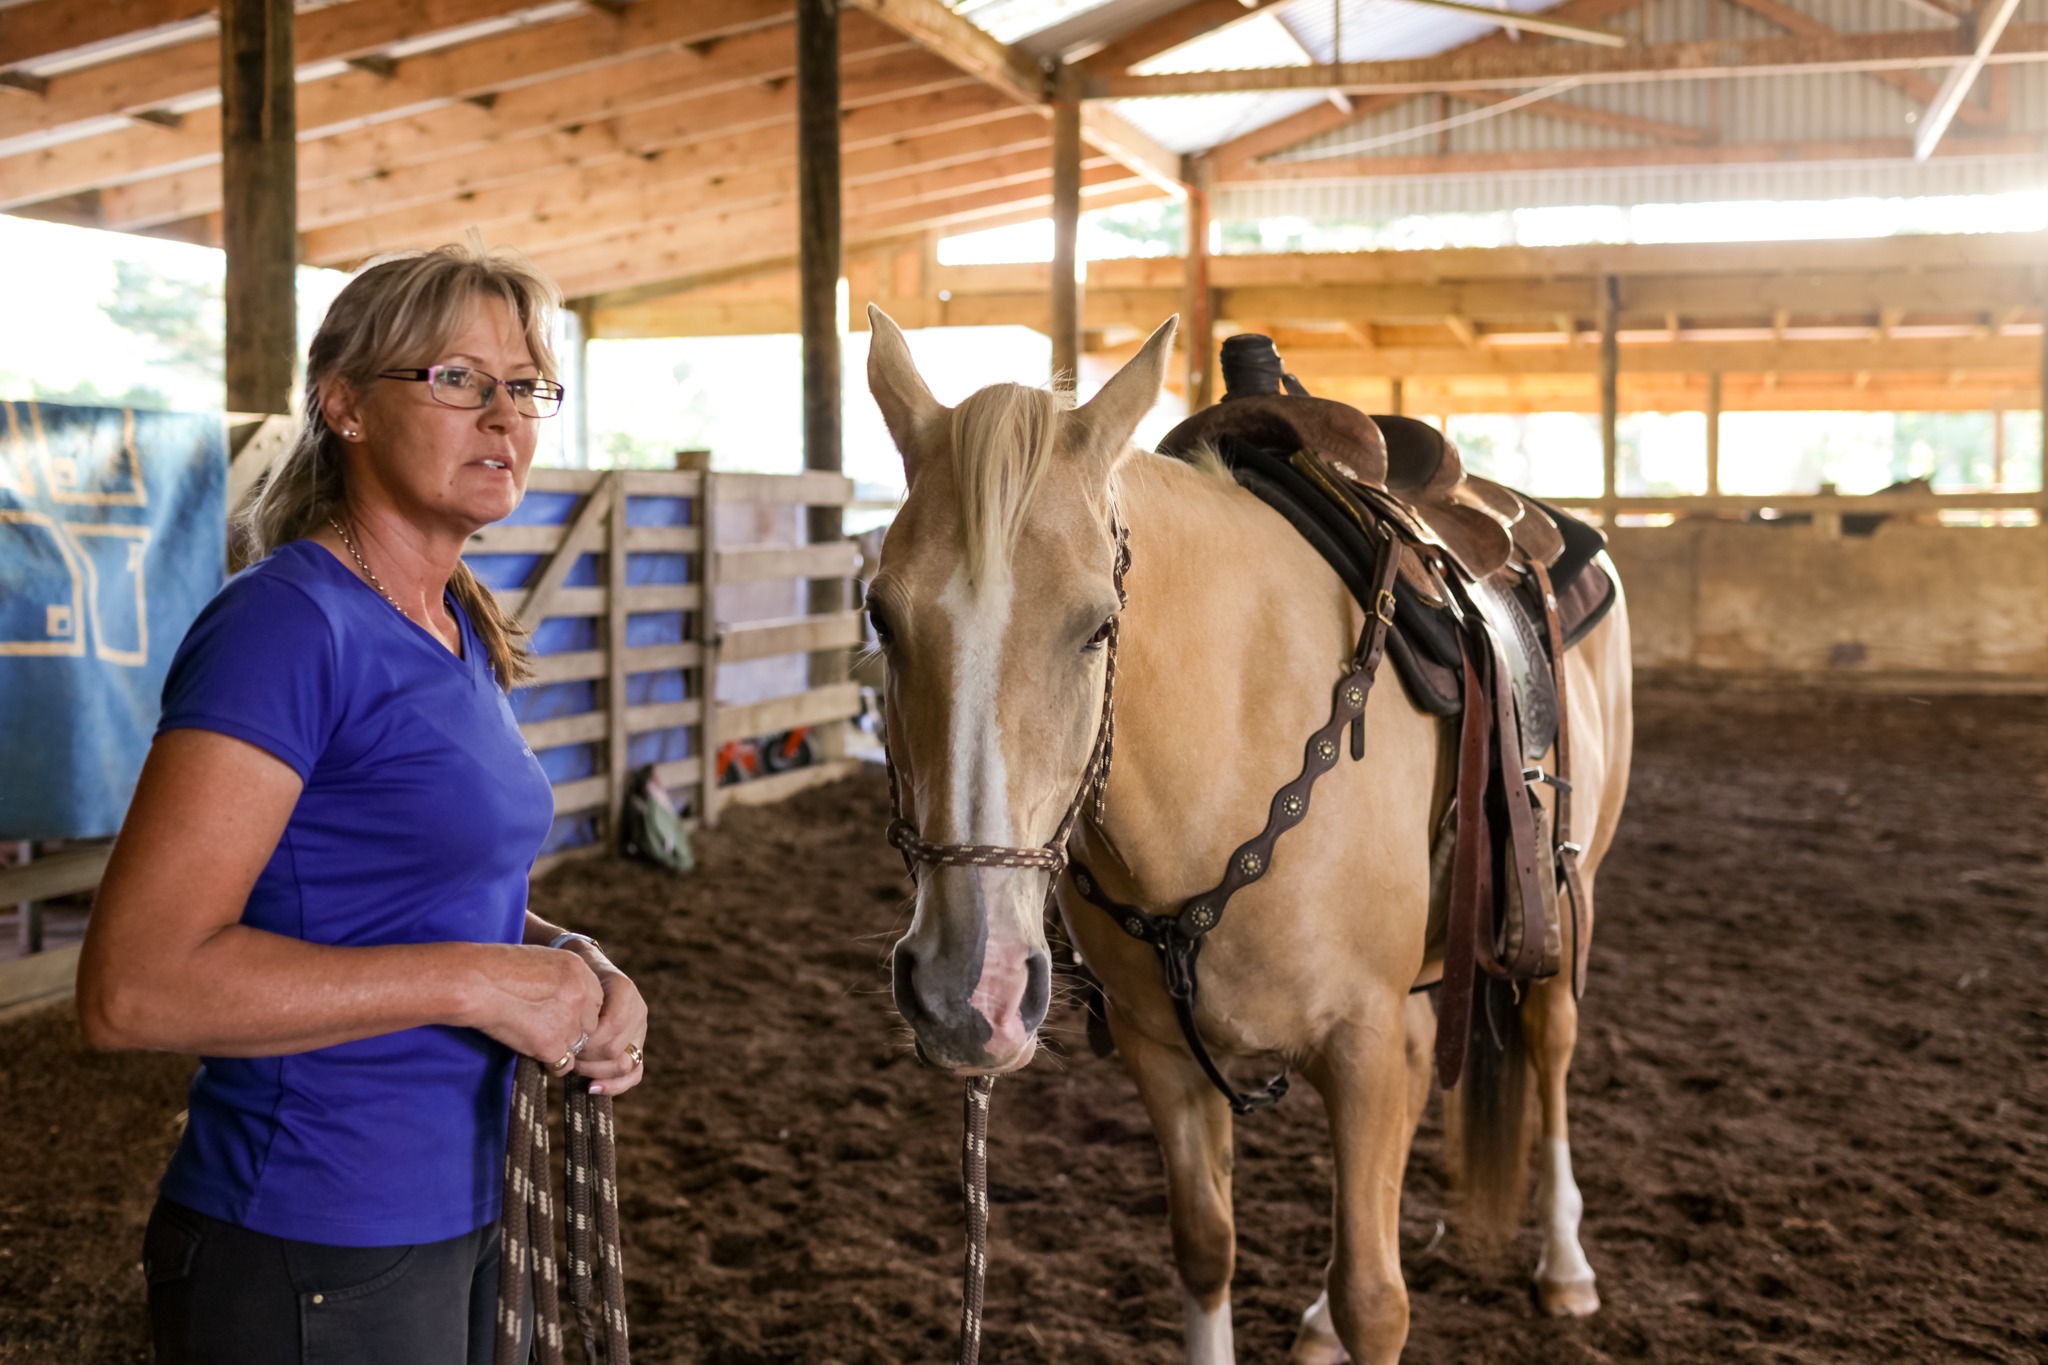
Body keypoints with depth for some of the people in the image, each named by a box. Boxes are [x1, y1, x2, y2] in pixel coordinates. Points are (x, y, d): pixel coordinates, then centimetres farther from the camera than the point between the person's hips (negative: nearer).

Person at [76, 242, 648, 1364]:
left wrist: (567, 958, -1)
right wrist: (475, 979, -24)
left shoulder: (462, 629, 7)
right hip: (313, 1265, -8)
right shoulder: (287, 623, -19)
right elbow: (133, 986, -27)